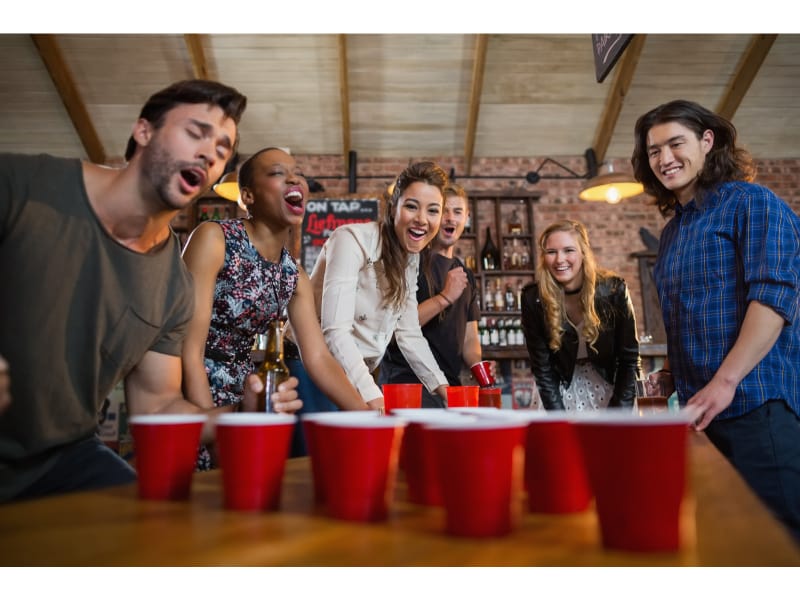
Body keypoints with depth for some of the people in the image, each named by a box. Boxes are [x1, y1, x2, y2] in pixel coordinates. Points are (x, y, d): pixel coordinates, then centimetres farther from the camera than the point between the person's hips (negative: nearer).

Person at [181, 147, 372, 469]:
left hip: (242, 402, 6)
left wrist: (370, 420, -10)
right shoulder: (214, 238, -15)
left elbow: (319, 359, 1)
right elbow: (189, 351, -19)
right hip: (191, 405, -5)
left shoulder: (294, 275, 3)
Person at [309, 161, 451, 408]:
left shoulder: (411, 257, 5)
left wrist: (443, 388, -5)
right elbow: (335, 332, -27)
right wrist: (373, 398, -35)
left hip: (360, 374, 7)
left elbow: (409, 333, 5)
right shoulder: (352, 239, -18)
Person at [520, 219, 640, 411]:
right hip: (563, 391, 0)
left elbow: (629, 358, -10)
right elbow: (541, 366, -11)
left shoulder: (613, 290, -17)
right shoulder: (533, 298, -16)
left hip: (611, 387, 0)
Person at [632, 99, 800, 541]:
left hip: (758, 404, -8)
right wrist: (676, 373, 12)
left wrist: (725, 381, -22)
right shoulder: (672, 230, 18)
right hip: (702, 409, 8)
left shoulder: (751, 203, -4)